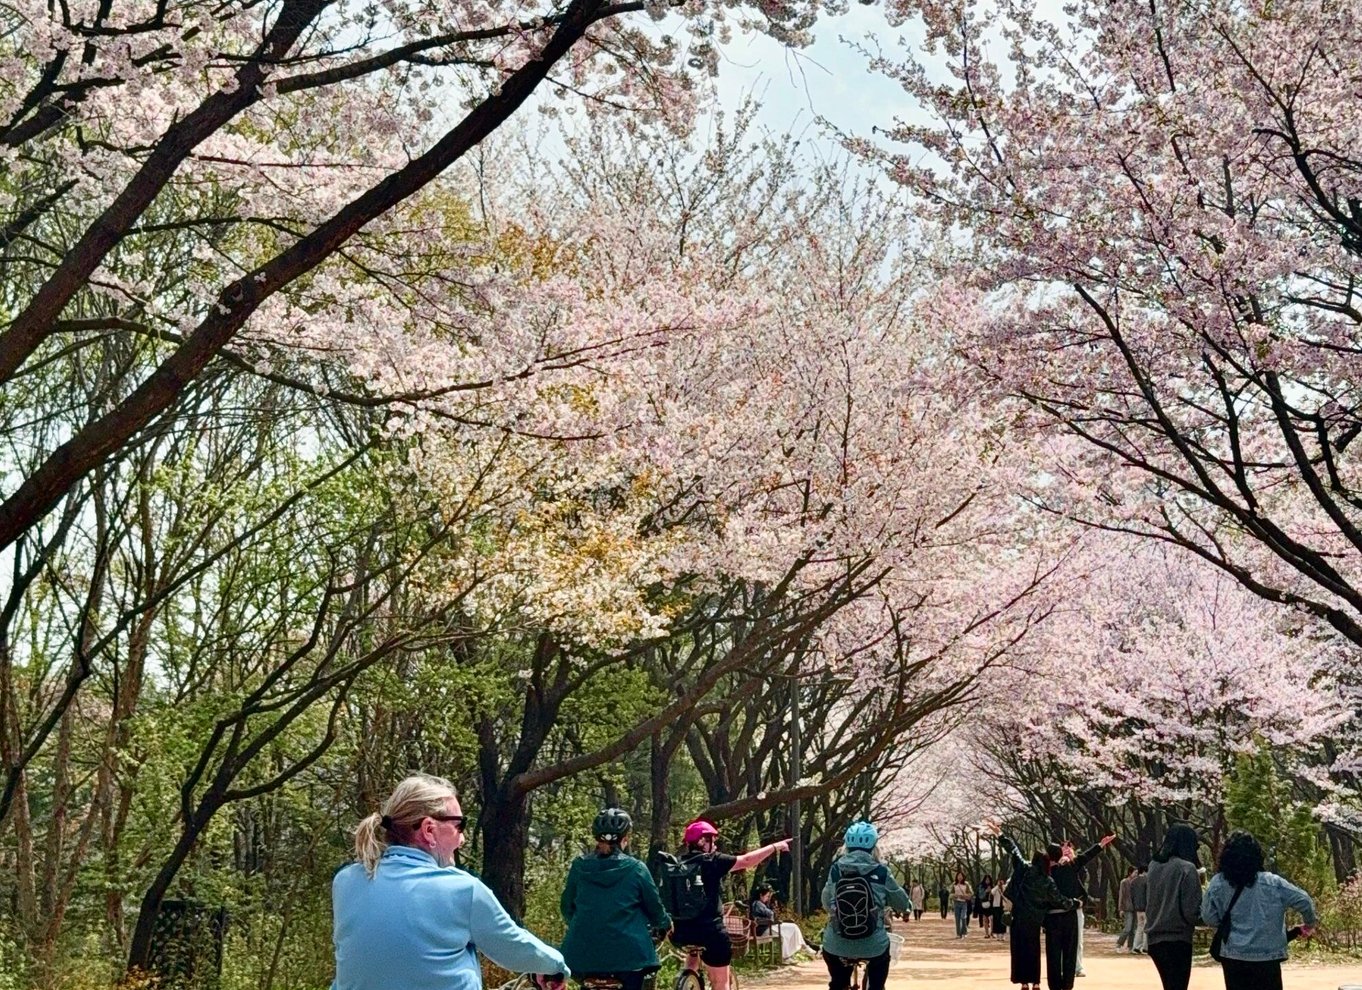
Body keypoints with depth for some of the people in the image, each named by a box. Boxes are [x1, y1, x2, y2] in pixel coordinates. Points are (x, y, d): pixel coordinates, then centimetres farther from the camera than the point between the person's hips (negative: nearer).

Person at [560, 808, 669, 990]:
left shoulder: (579, 866, 1)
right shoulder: (636, 869, -6)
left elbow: (566, 907, 12)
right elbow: (654, 906, 4)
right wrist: (665, 923, 26)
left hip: (585, 951, 3)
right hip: (628, 951, -3)